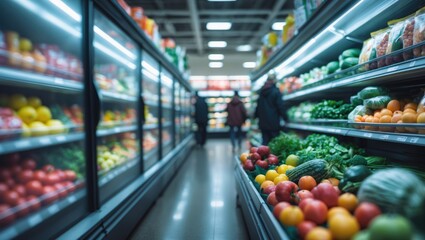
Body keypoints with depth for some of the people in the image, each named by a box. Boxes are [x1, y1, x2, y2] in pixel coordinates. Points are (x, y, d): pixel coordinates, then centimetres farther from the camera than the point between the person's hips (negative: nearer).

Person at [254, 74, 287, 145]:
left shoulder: (261, 91, 10)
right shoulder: (276, 91, -9)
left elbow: (258, 105, 17)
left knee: (265, 140, 10)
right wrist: (285, 117, -3)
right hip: (273, 121, -6)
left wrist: (256, 115, 25)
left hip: (263, 122, 6)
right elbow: (280, 106, -10)